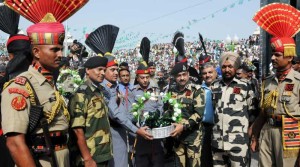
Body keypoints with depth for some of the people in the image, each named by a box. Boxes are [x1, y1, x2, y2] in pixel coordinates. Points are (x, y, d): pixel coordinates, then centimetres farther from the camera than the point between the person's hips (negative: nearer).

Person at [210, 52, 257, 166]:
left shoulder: (245, 87, 0)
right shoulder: (214, 87, 8)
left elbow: (253, 111, 5)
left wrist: (250, 132, 2)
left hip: (238, 141, -3)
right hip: (217, 141, 3)